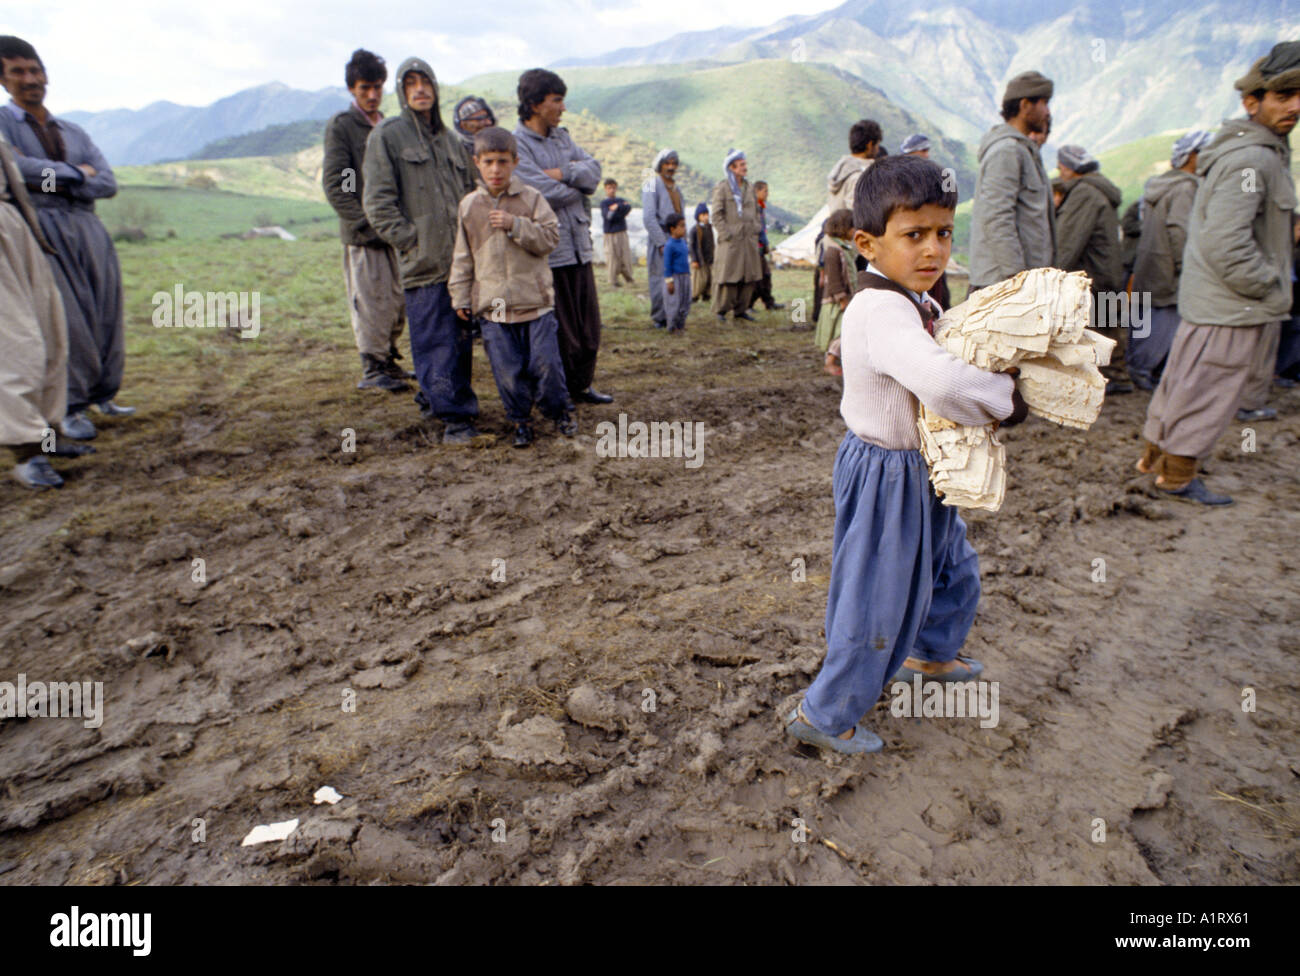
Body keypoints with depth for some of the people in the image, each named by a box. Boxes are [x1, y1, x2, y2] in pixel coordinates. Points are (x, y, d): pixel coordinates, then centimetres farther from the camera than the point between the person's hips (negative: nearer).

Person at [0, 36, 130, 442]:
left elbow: (108, 184, 9)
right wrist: (76, 174, -4)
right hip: (40, 233, -4)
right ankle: (71, 408, -4)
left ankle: (102, 396, 12)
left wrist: (53, 182, -4)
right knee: (65, 320, -11)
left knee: (106, 316, 1)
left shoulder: (74, 133, 20)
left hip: (88, 231, 5)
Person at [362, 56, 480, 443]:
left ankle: (435, 397, 23)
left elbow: (469, 191, 26)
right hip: (422, 262, -6)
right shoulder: (386, 135, 2)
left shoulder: (449, 138, 21)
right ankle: (453, 415, -7)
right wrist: (409, 241, -12)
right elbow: (377, 201, -4)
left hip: (461, 257, 6)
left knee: (461, 335, 8)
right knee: (434, 339, -9)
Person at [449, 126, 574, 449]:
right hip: (492, 305, 2)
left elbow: (550, 238, -4)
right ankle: (520, 420, 20)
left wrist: (515, 225, -17)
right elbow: (463, 256, 12)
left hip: (535, 300, -2)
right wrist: (461, 297, 9)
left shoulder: (531, 198, 2)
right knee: (507, 370, 3)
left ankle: (560, 413, 22)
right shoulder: (469, 205, 8)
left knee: (546, 362, 0)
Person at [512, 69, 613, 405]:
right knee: (558, 329, 0)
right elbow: (544, 194, -18)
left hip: (579, 246, 7)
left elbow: (594, 171, 4)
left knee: (589, 324, 12)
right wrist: (578, 186, -1)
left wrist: (563, 173, -12)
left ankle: (581, 386, 27)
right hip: (548, 251, -7)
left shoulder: (562, 136, 16)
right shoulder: (516, 143, -8)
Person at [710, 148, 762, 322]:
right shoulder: (722, 187, -3)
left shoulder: (749, 187, 16)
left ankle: (739, 309, 14)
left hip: (749, 239, 6)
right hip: (730, 240, -6)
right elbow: (716, 213, -8)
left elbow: (755, 211, 24)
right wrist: (726, 234, -13)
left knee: (749, 276, 4)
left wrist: (755, 231, 11)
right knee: (727, 276, -6)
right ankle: (720, 310, 5)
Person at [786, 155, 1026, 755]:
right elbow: (943, 382, -44)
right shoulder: (882, 313, -29)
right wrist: (1005, 400, -25)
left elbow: (945, 351, 20)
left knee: (953, 568, 28)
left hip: (920, 470, 10)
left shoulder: (917, 305, 5)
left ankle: (930, 655, 54)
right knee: (876, 607, 2)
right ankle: (823, 716, 21)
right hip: (886, 477, -10)